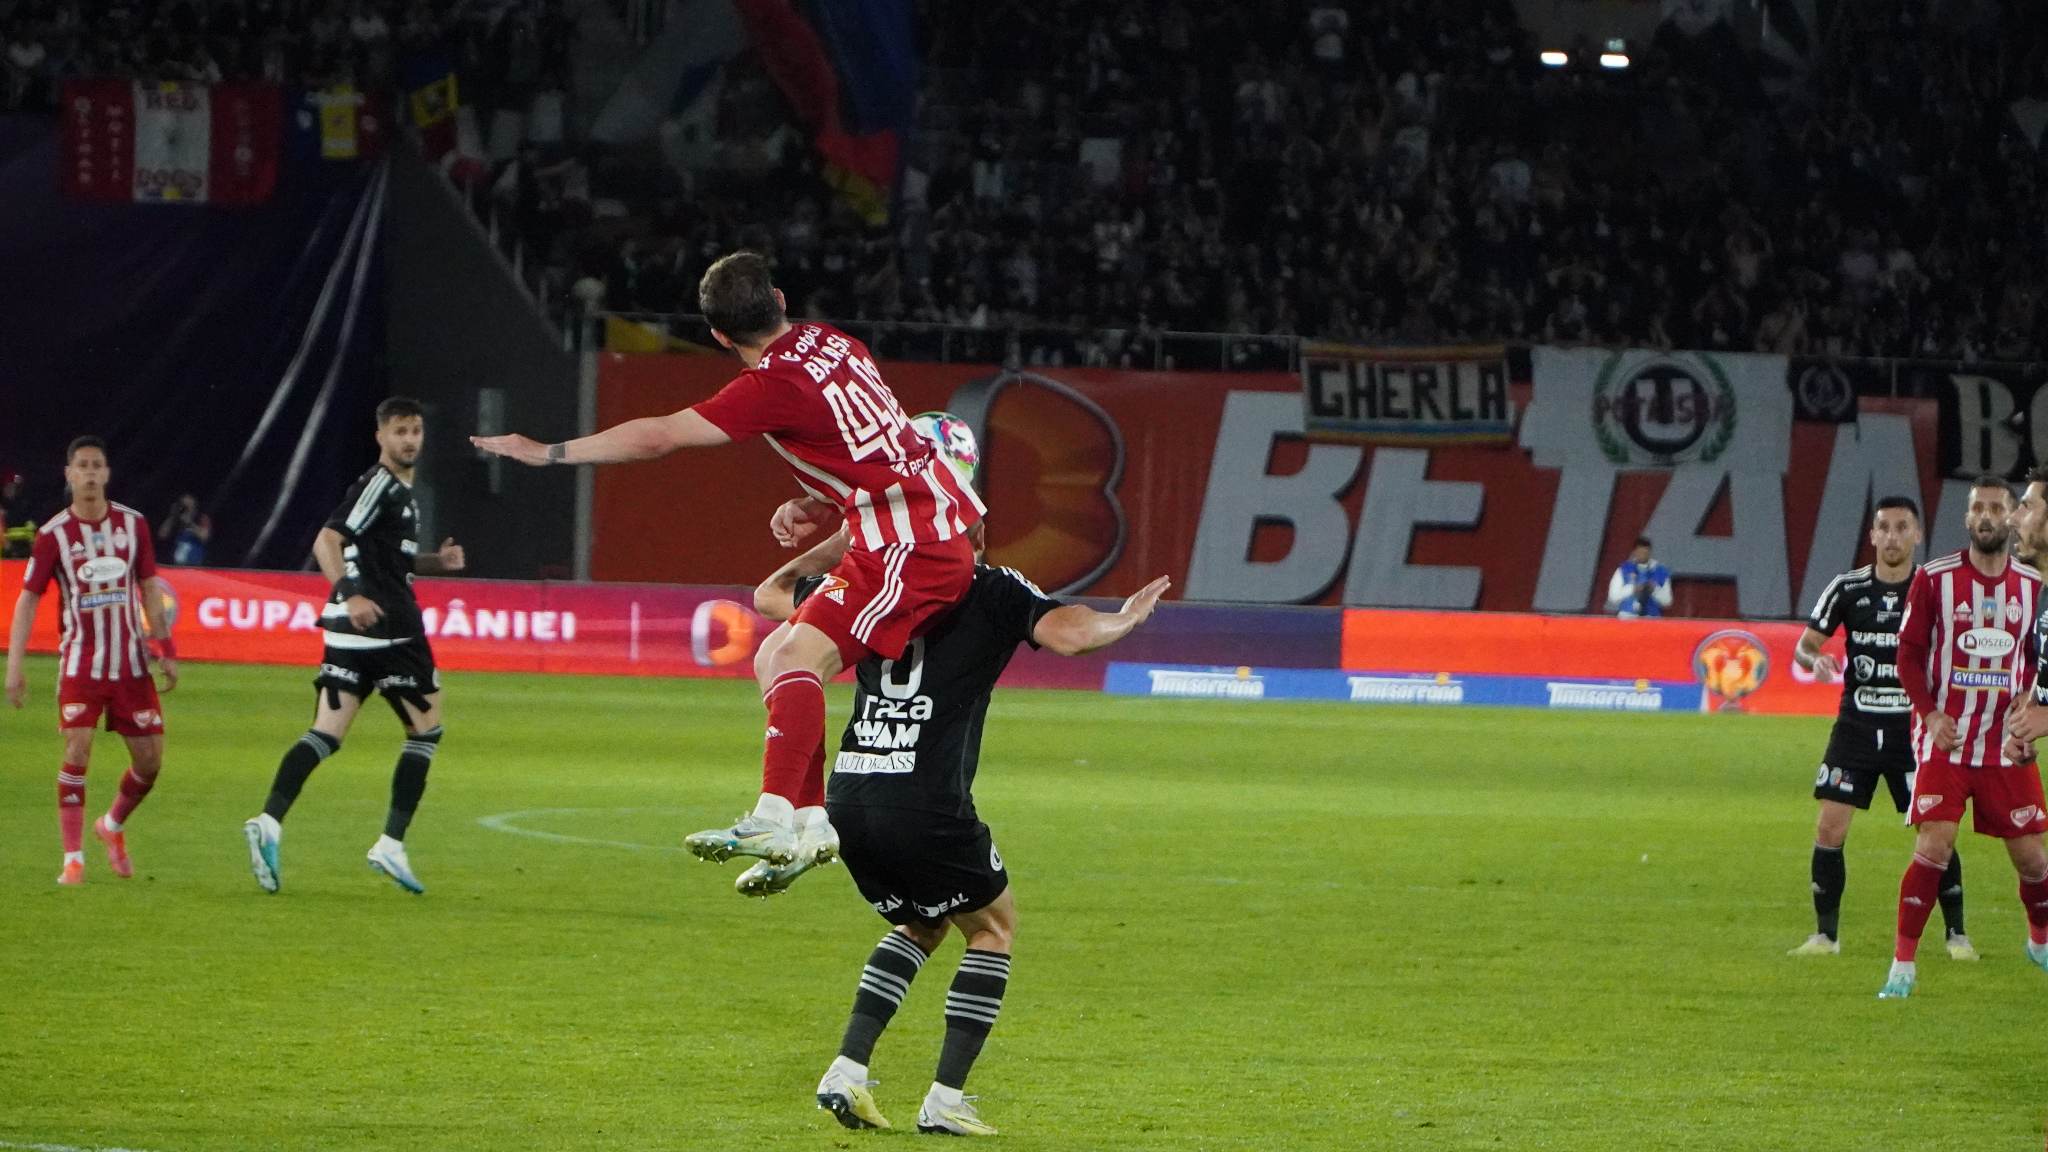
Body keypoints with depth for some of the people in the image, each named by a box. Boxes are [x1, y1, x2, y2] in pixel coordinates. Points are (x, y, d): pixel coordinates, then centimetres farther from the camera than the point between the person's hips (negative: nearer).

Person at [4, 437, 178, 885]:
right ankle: (73, 859, -9)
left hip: (131, 662, 3)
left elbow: (149, 587, 11)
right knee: (77, 752, -17)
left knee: (150, 760, 3)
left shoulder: (132, 524, 3)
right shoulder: (54, 534, -5)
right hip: (80, 660, -3)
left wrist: (164, 650, 7)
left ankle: (112, 826, 32)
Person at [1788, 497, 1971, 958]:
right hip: (1857, 725, 1)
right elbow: (1805, 645, 3)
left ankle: (1956, 934, 11)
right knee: (1829, 829, -6)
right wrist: (1815, 660, -21)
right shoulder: (1848, 588, -1)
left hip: (1914, 728, -1)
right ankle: (1825, 934, 6)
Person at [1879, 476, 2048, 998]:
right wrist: (1930, 713, -15)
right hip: (1944, 740, -3)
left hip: (2006, 745, 3)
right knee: (1933, 848, -14)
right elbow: (1909, 655, -1)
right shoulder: (1933, 580, -3)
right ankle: (1903, 964, -7)